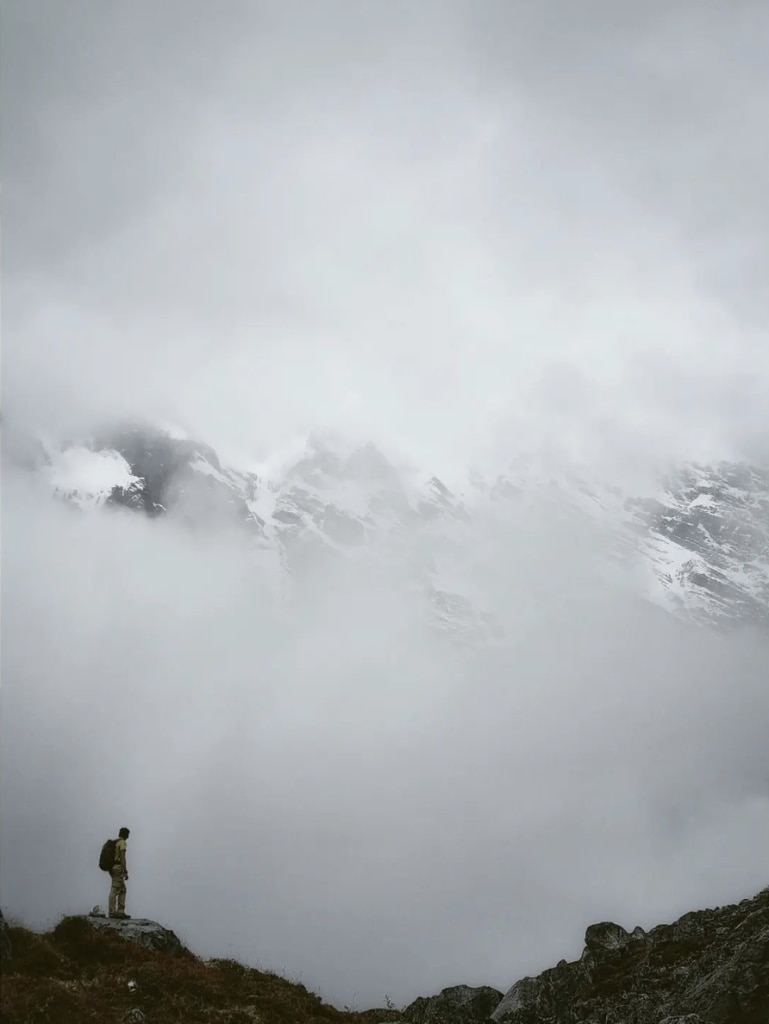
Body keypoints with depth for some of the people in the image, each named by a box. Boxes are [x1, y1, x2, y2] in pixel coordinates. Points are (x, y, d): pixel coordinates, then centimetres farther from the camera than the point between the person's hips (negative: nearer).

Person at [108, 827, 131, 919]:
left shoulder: (114, 842, 18)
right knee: (114, 890, -8)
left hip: (113, 866, 9)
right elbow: (122, 857, -16)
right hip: (118, 867, -9)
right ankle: (112, 912, -9)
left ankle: (120, 912, 8)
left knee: (122, 889, 12)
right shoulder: (122, 843, -8)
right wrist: (125, 871, -18)